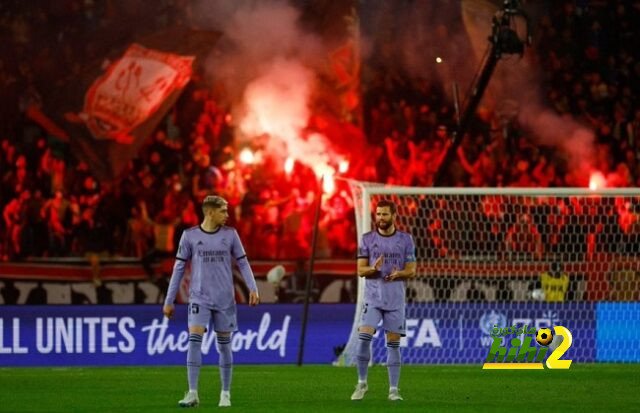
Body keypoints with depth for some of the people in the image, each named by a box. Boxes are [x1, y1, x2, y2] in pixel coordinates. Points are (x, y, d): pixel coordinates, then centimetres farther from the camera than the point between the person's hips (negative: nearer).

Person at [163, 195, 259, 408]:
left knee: (224, 344, 6)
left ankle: (225, 393, 16)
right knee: (194, 340, -14)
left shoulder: (230, 235, 4)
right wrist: (169, 301, 4)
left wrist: (253, 288, -6)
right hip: (199, 298, -1)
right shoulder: (190, 236, 0)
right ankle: (192, 394, -14)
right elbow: (178, 268, 4)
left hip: (225, 300, 1)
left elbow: (242, 263, 8)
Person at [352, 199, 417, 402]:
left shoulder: (405, 240, 3)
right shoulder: (367, 239, 4)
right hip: (373, 297, 0)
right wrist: (374, 268, -20)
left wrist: (398, 274, -19)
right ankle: (362, 383, -1)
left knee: (393, 343, 0)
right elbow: (360, 270, 2)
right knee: (364, 337, -15)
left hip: (396, 299, 0)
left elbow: (411, 270, 3)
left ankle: (393, 390, 4)